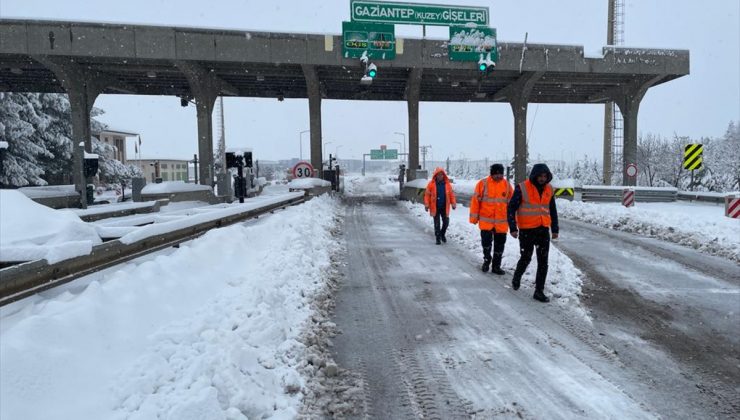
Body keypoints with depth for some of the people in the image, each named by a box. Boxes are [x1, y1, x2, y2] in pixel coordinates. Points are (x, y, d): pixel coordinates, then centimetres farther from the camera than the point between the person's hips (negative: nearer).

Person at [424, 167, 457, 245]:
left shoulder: (447, 184, 1)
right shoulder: (431, 184, -5)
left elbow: (451, 194, 6)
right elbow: (427, 195, -4)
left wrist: (453, 203, 0)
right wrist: (426, 205, -10)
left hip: (444, 207, 2)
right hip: (435, 207, -2)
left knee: (446, 222, 6)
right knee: (437, 224, 4)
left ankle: (442, 234, 32)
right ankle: (438, 238, 15)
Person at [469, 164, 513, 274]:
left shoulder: (507, 185, 3)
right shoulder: (483, 183, -5)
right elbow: (475, 200, -3)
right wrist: (474, 217, -3)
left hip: (501, 222, 3)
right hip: (486, 220, -2)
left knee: (499, 244, 9)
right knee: (486, 241, -3)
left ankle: (496, 266, 23)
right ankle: (486, 260, 25)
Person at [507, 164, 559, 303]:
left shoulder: (549, 189, 6)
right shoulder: (522, 188, -10)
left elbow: (552, 210, 16)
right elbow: (511, 208, -8)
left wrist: (555, 229, 14)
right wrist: (513, 228, -14)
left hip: (543, 230, 4)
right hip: (527, 230, -4)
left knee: (543, 261, 3)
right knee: (526, 258, 7)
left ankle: (539, 291, 11)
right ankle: (516, 279, 35)